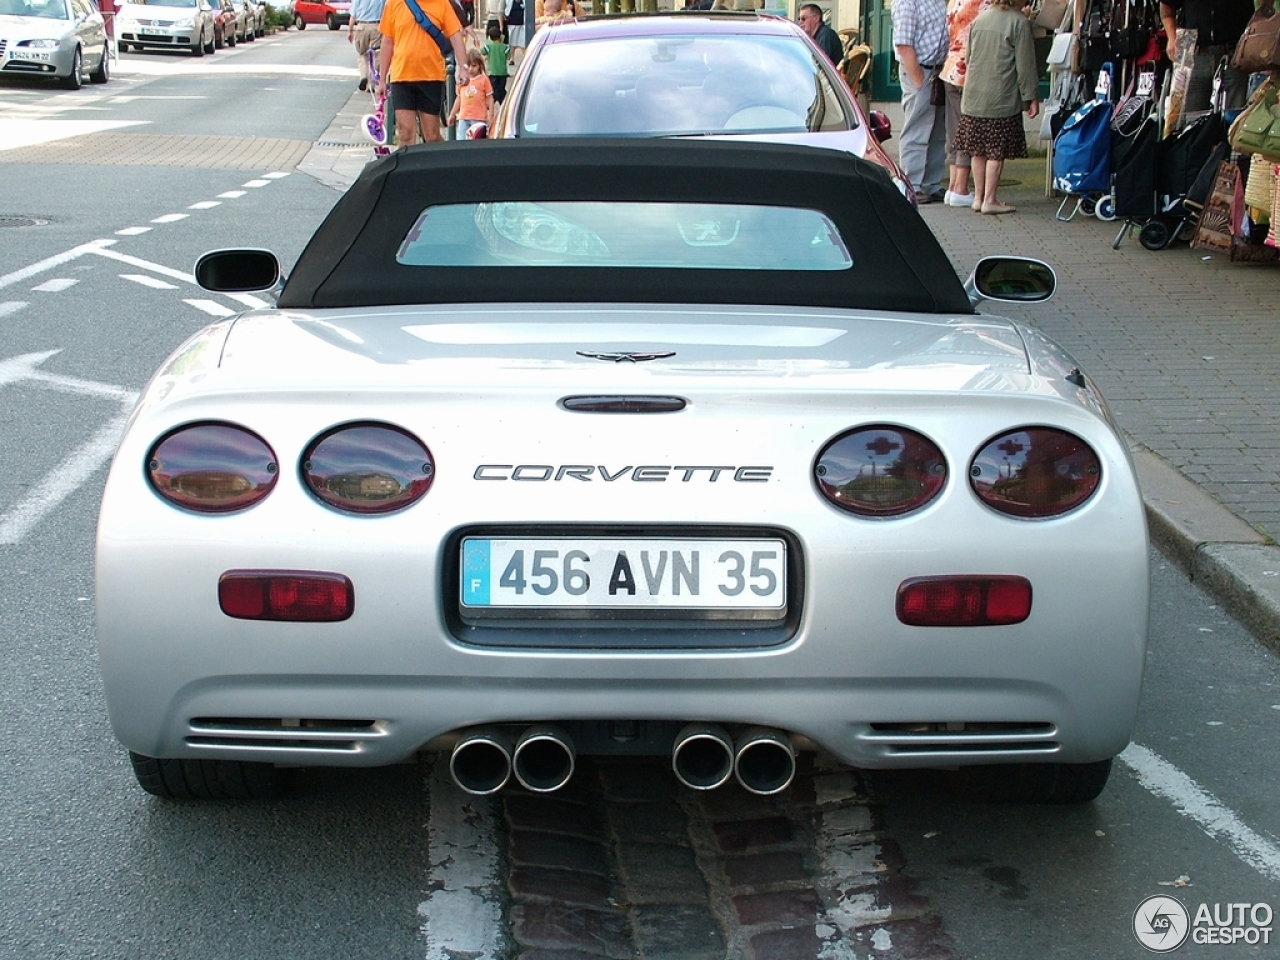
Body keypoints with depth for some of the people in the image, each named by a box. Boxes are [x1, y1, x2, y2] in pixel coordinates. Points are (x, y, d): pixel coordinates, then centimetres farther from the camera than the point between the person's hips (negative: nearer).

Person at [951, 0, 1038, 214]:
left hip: (974, 98, 6)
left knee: (978, 150, 11)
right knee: (997, 152, 0)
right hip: (1002, 100, -6)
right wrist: (1031, 97, -2)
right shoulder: (1019, 22, -8)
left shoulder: (979, 19, 9)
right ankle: (990, 200, 1)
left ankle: (979, 197, 17)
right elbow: (1025, 65, -8)